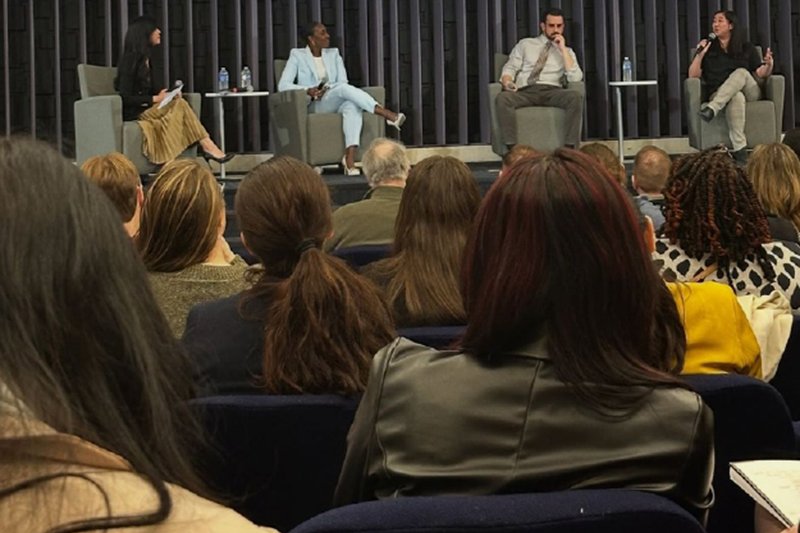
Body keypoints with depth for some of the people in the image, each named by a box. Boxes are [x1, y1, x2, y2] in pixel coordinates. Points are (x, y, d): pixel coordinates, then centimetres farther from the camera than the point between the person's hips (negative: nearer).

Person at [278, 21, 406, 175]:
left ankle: (350, 158, -50)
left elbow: (343, 81, 5)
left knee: (352, 106, -36)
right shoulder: (297, 55, 7)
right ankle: (388, 115, -42)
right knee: (344, 88, -35)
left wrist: (327, 89, -17)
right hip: (314, 105, -3)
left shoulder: (334, 54, 18)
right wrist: (307, 90, -21)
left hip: (335, 103, 4)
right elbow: (283, 85, -4)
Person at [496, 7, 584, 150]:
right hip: (525, 91, 0)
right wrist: (507, 82, -14)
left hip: (552, 92, 0)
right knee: (502, 98, -34)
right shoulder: (525, 44, 21)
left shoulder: (567, 51, 20)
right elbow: (510, 68, 11)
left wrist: (563, 49, 0)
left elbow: (576, 78, 3)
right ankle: (512, 149, -40)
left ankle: (570, 148, -36)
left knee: (576, 96, -34)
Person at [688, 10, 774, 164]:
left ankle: (712, 109, -50)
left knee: (741, 72, -33)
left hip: (750, 92, 1)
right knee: (736, 97, -39)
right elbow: (693, 76, 7)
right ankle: (739, 149, -52)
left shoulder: (747, 49, 16)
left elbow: (760, 75, 9)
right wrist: (700, 54, -8)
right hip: (718, 94, -1)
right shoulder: (708, 48, 15)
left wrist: (768, 66, -13)